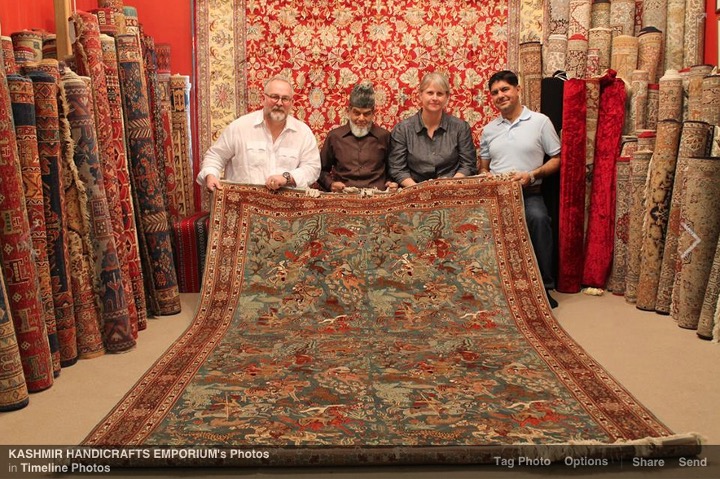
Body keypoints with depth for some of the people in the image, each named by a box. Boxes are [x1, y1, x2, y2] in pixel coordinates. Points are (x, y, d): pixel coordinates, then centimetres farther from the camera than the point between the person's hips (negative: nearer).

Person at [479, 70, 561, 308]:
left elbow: (556, 160, 5)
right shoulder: (489, 129, 18)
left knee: (538, 218, -35)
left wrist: (532, 174, -11)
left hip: (528, 193, -2)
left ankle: (543, 286, -19)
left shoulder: (540, 121, 6)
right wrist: (487, 177, -2)